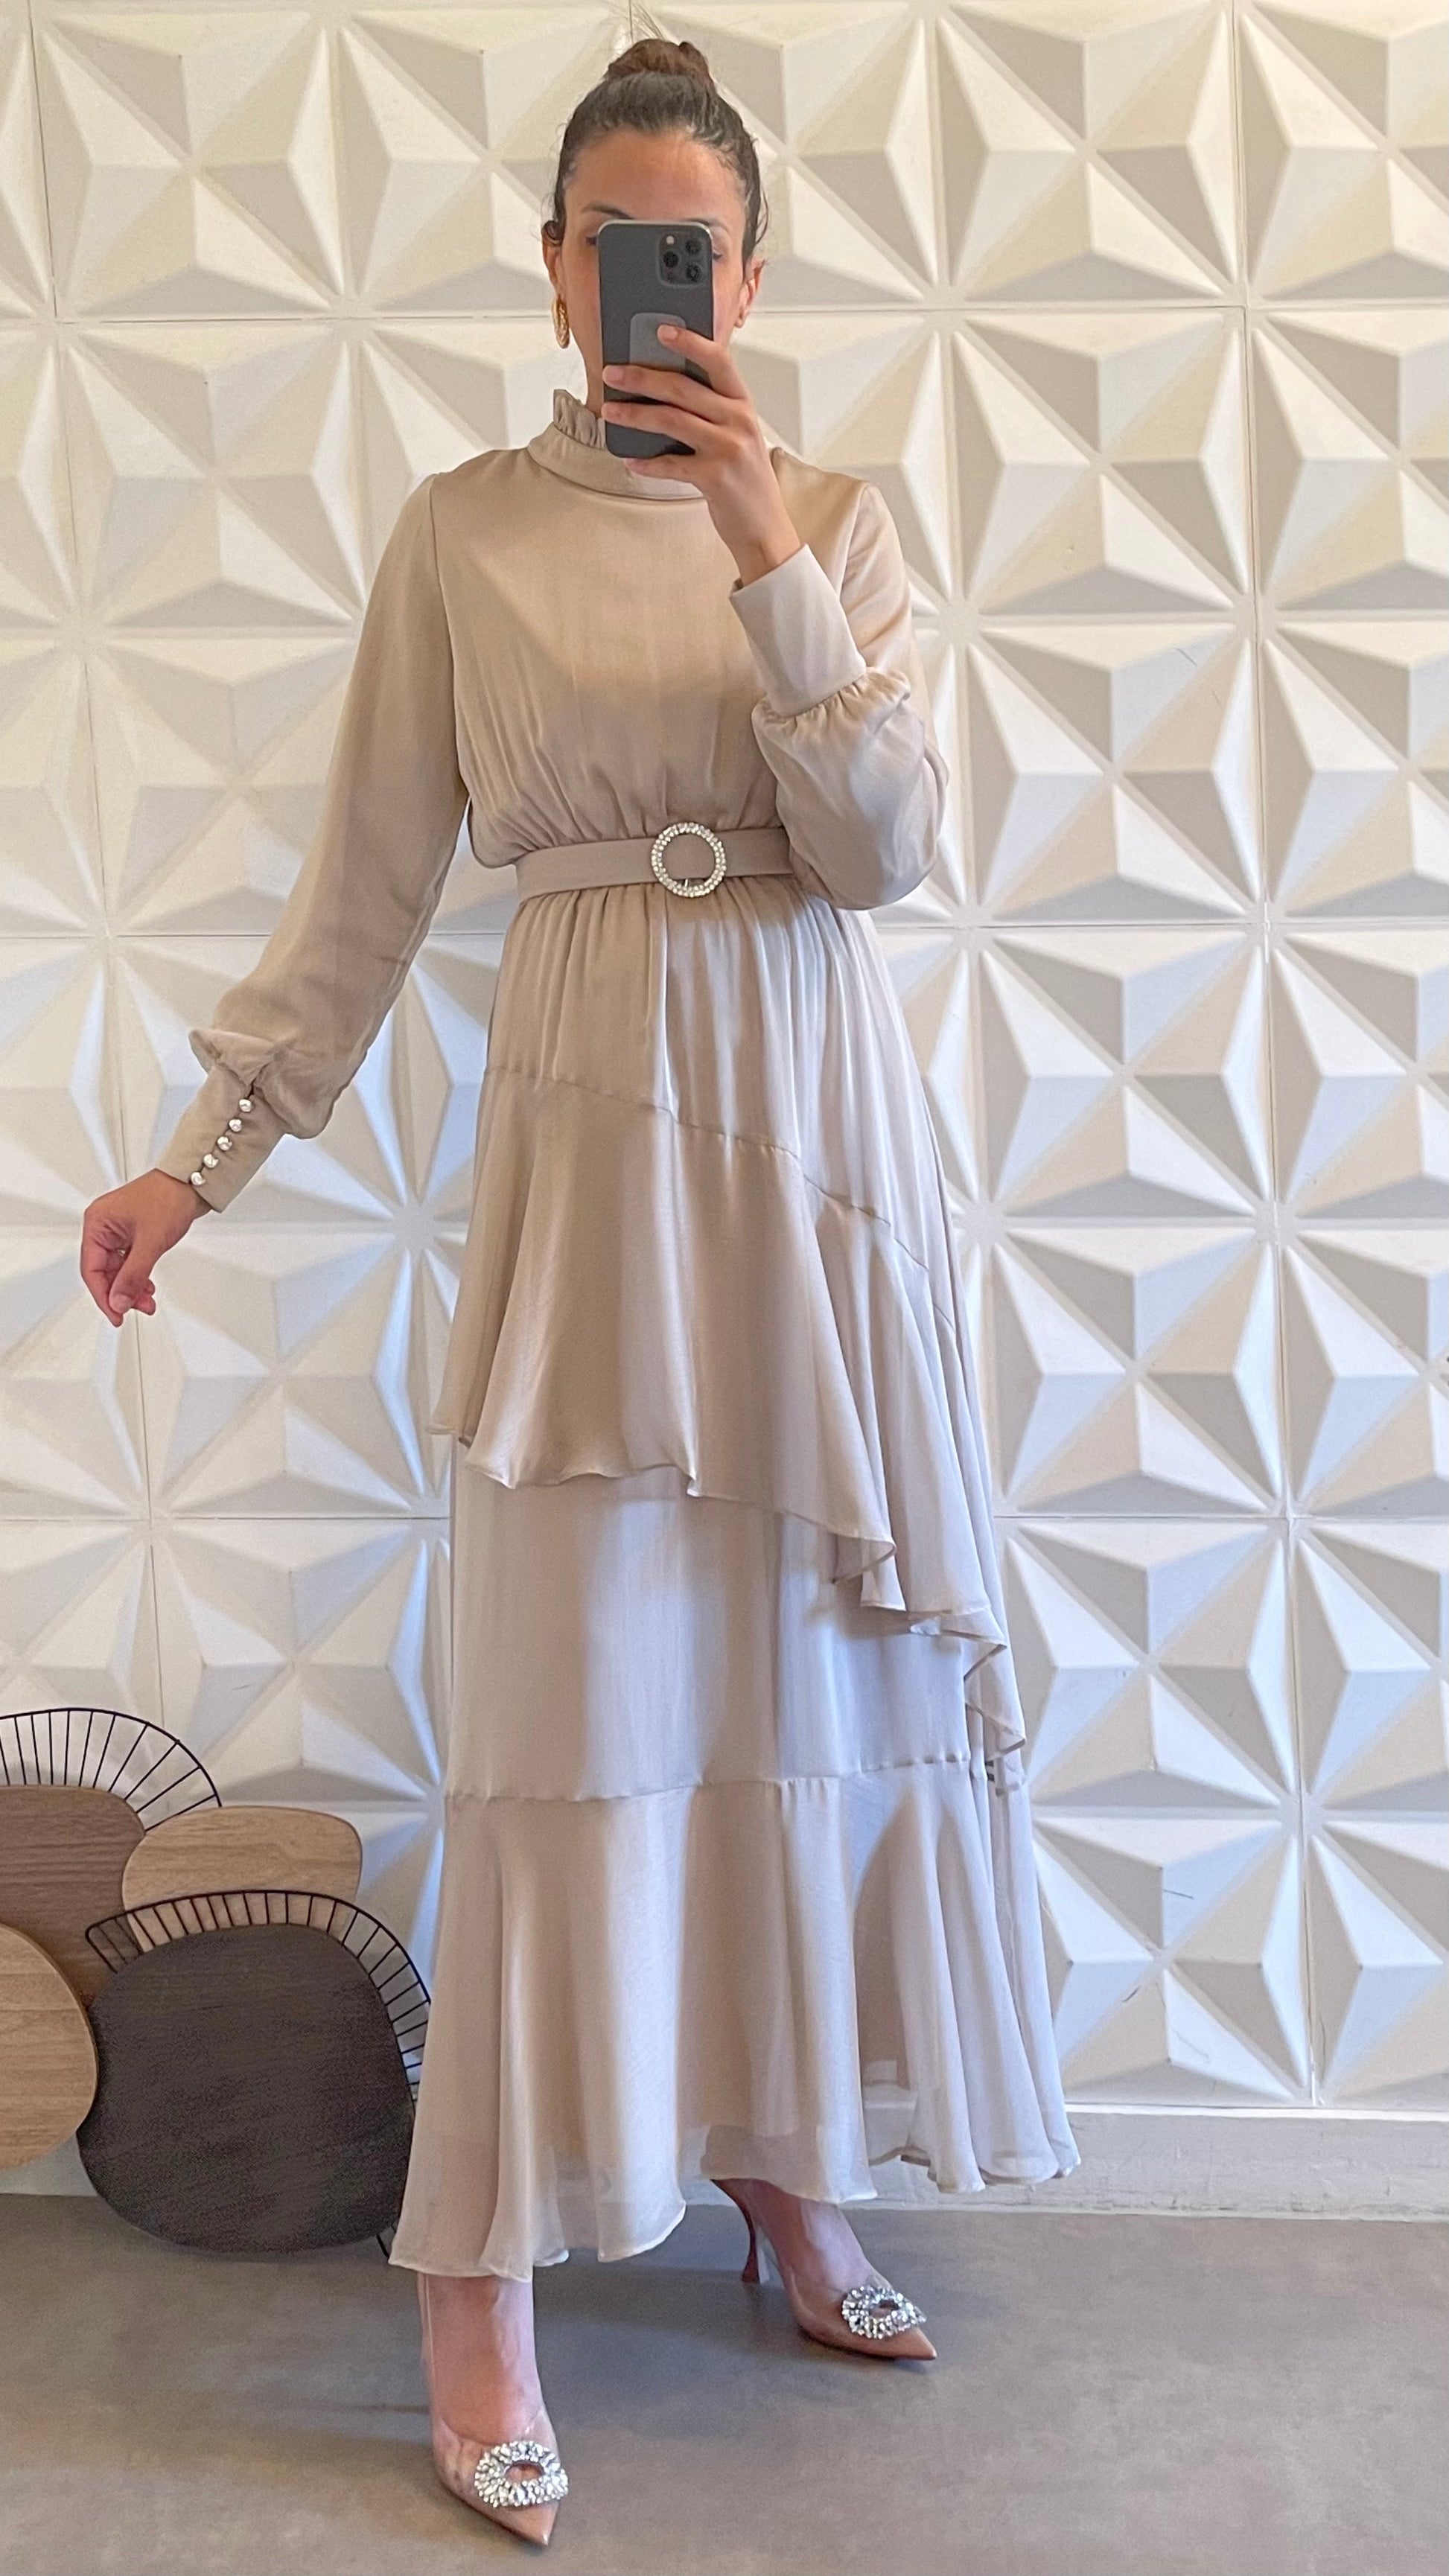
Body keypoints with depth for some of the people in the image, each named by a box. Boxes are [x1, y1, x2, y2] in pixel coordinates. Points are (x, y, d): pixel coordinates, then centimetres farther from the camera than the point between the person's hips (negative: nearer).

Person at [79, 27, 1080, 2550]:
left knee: (822, 1643, 7)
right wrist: (203, 1151, 0)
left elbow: (886, 846, -5)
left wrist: (766, 555, -13)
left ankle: (785, 2166, 25)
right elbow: (365, 888, 4)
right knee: (576, 1676, -4)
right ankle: (480, 2290, 8)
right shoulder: (462, 535, 5)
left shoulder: (843, 519, 8)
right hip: (592, 1127, -2)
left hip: (813, 1130, 3)